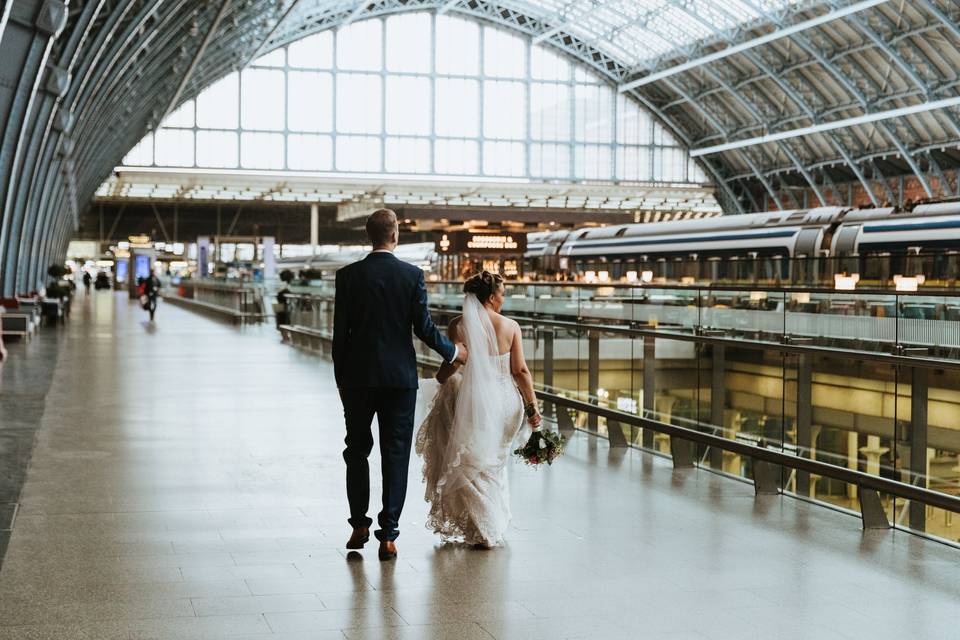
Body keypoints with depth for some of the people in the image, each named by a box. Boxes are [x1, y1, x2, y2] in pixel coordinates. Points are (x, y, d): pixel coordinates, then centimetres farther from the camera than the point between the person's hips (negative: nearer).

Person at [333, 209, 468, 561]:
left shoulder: (348, 276, -3)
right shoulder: (413, 275, -4)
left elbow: (340, 332, -2)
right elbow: (423, 327, -5)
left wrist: (340, 379, 8)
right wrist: (453, 351, 12)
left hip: (357, 376, 1)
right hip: (400, 377, 0)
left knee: (357, 450, 15)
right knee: (395, 455, 3)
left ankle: (359, 524, 17)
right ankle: (388, 535, 3)